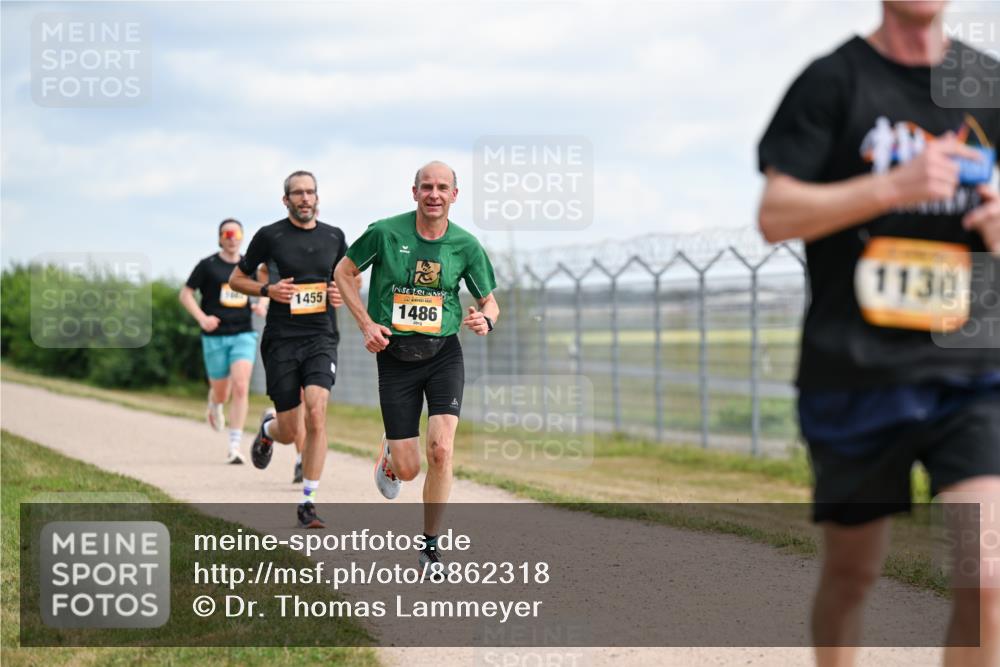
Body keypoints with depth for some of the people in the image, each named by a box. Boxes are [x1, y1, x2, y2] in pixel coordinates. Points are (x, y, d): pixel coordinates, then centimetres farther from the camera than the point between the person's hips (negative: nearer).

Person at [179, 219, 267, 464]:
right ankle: (214, 406, 48)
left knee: (241, 388, -15)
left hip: (243, 335, 1)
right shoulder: (208, 265, -3)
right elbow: (185, 294, 0)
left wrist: (262, 304, 0)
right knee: (221, 393, 7)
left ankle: (234, 447, -12)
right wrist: (201, 317, -15)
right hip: (215, 336, -1)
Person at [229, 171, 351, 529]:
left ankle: (308, 502, -10)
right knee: (289, 432, 0)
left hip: (321, 338, 1)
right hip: (281, 340, -1)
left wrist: (343, 292, 1)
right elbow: (236, 278, 8)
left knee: (316, 412, -19)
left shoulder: (334, 236, 8)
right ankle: (267, 429, 41)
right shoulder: (269, 236, 0)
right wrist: (267, 289, -10)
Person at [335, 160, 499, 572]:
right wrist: (366, 323, -5)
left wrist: (485, 319, -16)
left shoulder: (466, 245, -3)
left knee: (441, 452, -17)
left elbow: (490, 302, 8)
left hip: (443, 354, 1)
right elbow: (343, 272, 6)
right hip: (395, 356, -1)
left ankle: (431, 547, 1)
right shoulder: (385, 233, -8)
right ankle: (389, 454, 40)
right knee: (407, 470, 0)